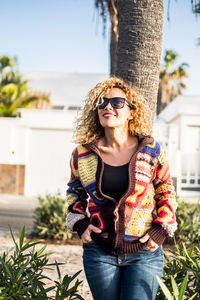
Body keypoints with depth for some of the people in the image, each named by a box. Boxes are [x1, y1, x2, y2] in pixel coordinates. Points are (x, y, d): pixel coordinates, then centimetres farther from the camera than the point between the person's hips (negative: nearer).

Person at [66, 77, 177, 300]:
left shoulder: (152, 151, -3)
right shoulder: (83, 154, -1)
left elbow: (166, 193, 10)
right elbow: (75, 191, 18)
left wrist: (161, 230, -3)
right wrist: (79, 222, 3)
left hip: (144, 253, -1)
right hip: (100, 253, 2)